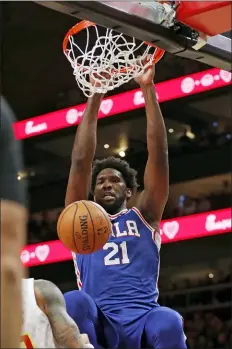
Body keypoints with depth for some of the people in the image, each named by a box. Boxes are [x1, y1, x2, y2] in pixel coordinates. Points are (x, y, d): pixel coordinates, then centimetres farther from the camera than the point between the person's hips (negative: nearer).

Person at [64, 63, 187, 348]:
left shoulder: (144, 216, 23)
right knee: (74, 303, -35)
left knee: (169, 323, -36)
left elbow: (158, 155, 14)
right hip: (98, 325, 0)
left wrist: (148, 90, 10)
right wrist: (95, 97, 14)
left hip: (143, 322, 0)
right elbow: (80, 162, 15)